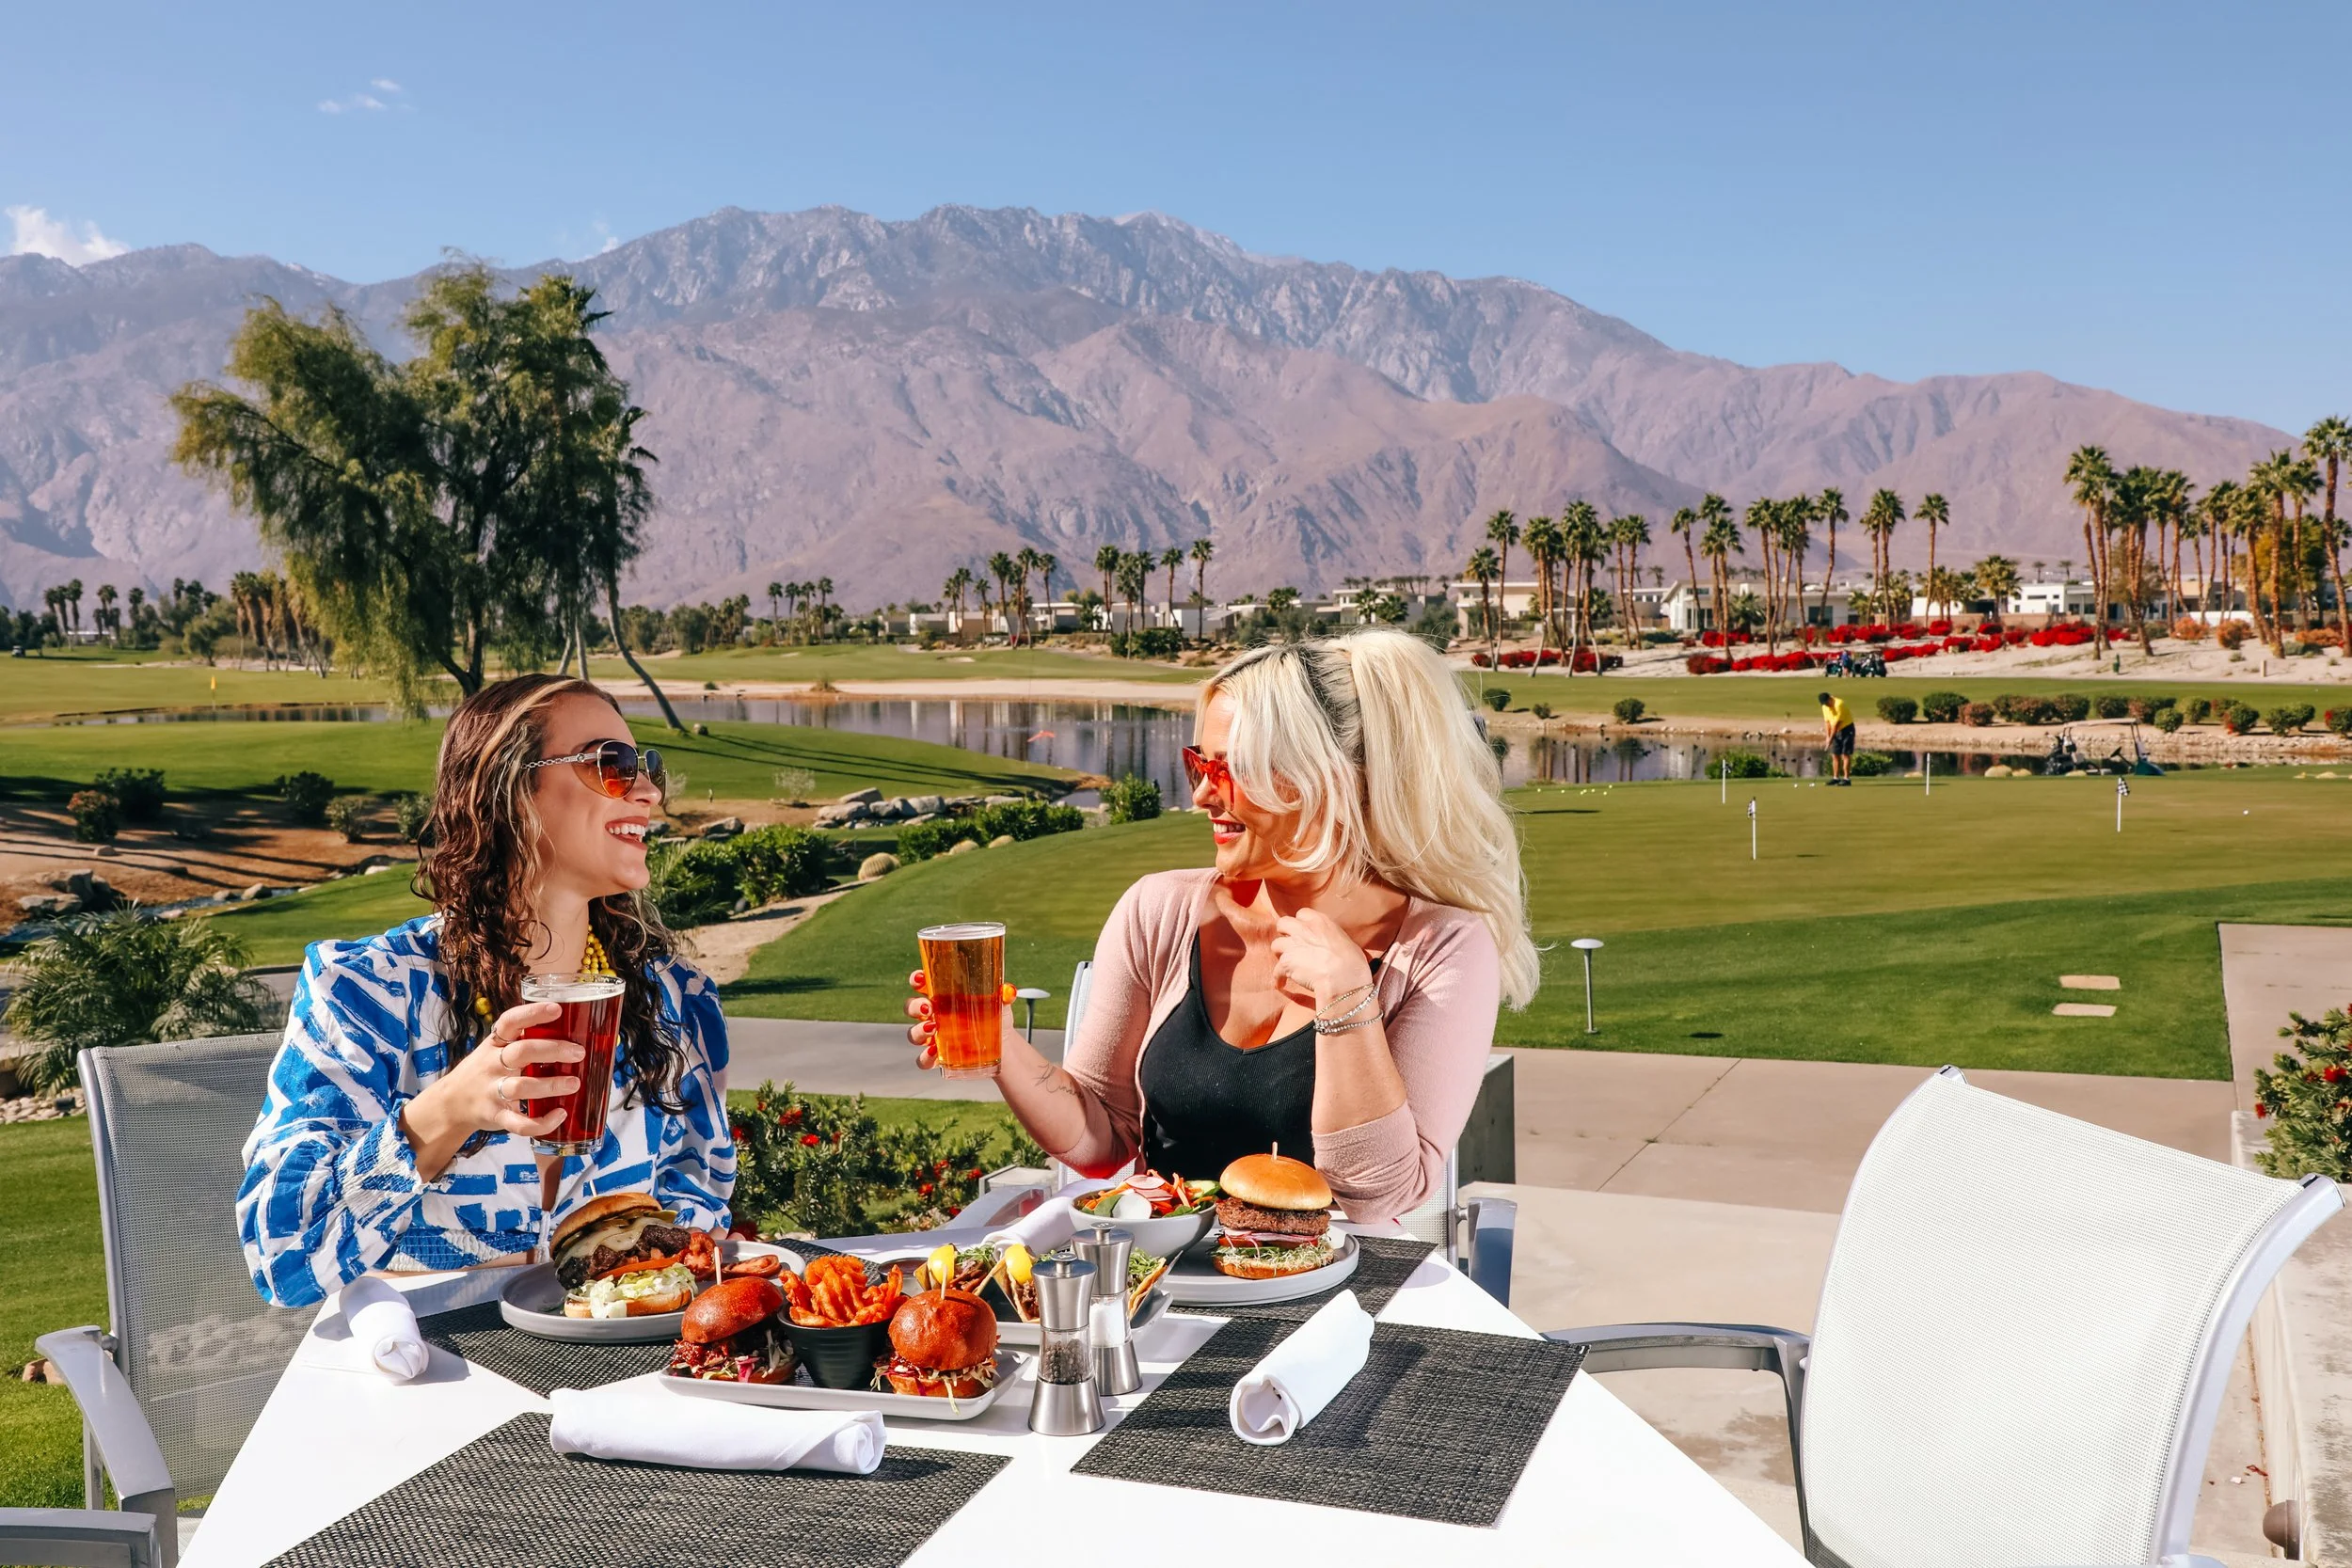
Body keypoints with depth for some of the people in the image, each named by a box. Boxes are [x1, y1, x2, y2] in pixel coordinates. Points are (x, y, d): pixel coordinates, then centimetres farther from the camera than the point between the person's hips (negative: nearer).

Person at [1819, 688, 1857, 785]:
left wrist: (1831, 738, -19)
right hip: (1836, 731, 8)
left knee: (1845, 754, -10)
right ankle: (1836, 778, 10)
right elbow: (1827, 722, 7)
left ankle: (1846, 779, -10)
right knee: (1835, 755, 5)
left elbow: (1837, 723, -23)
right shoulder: (1825, 707, 1)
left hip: (1847, 729, -8)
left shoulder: (1839, 704, -24)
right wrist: (1827, 736, -3)